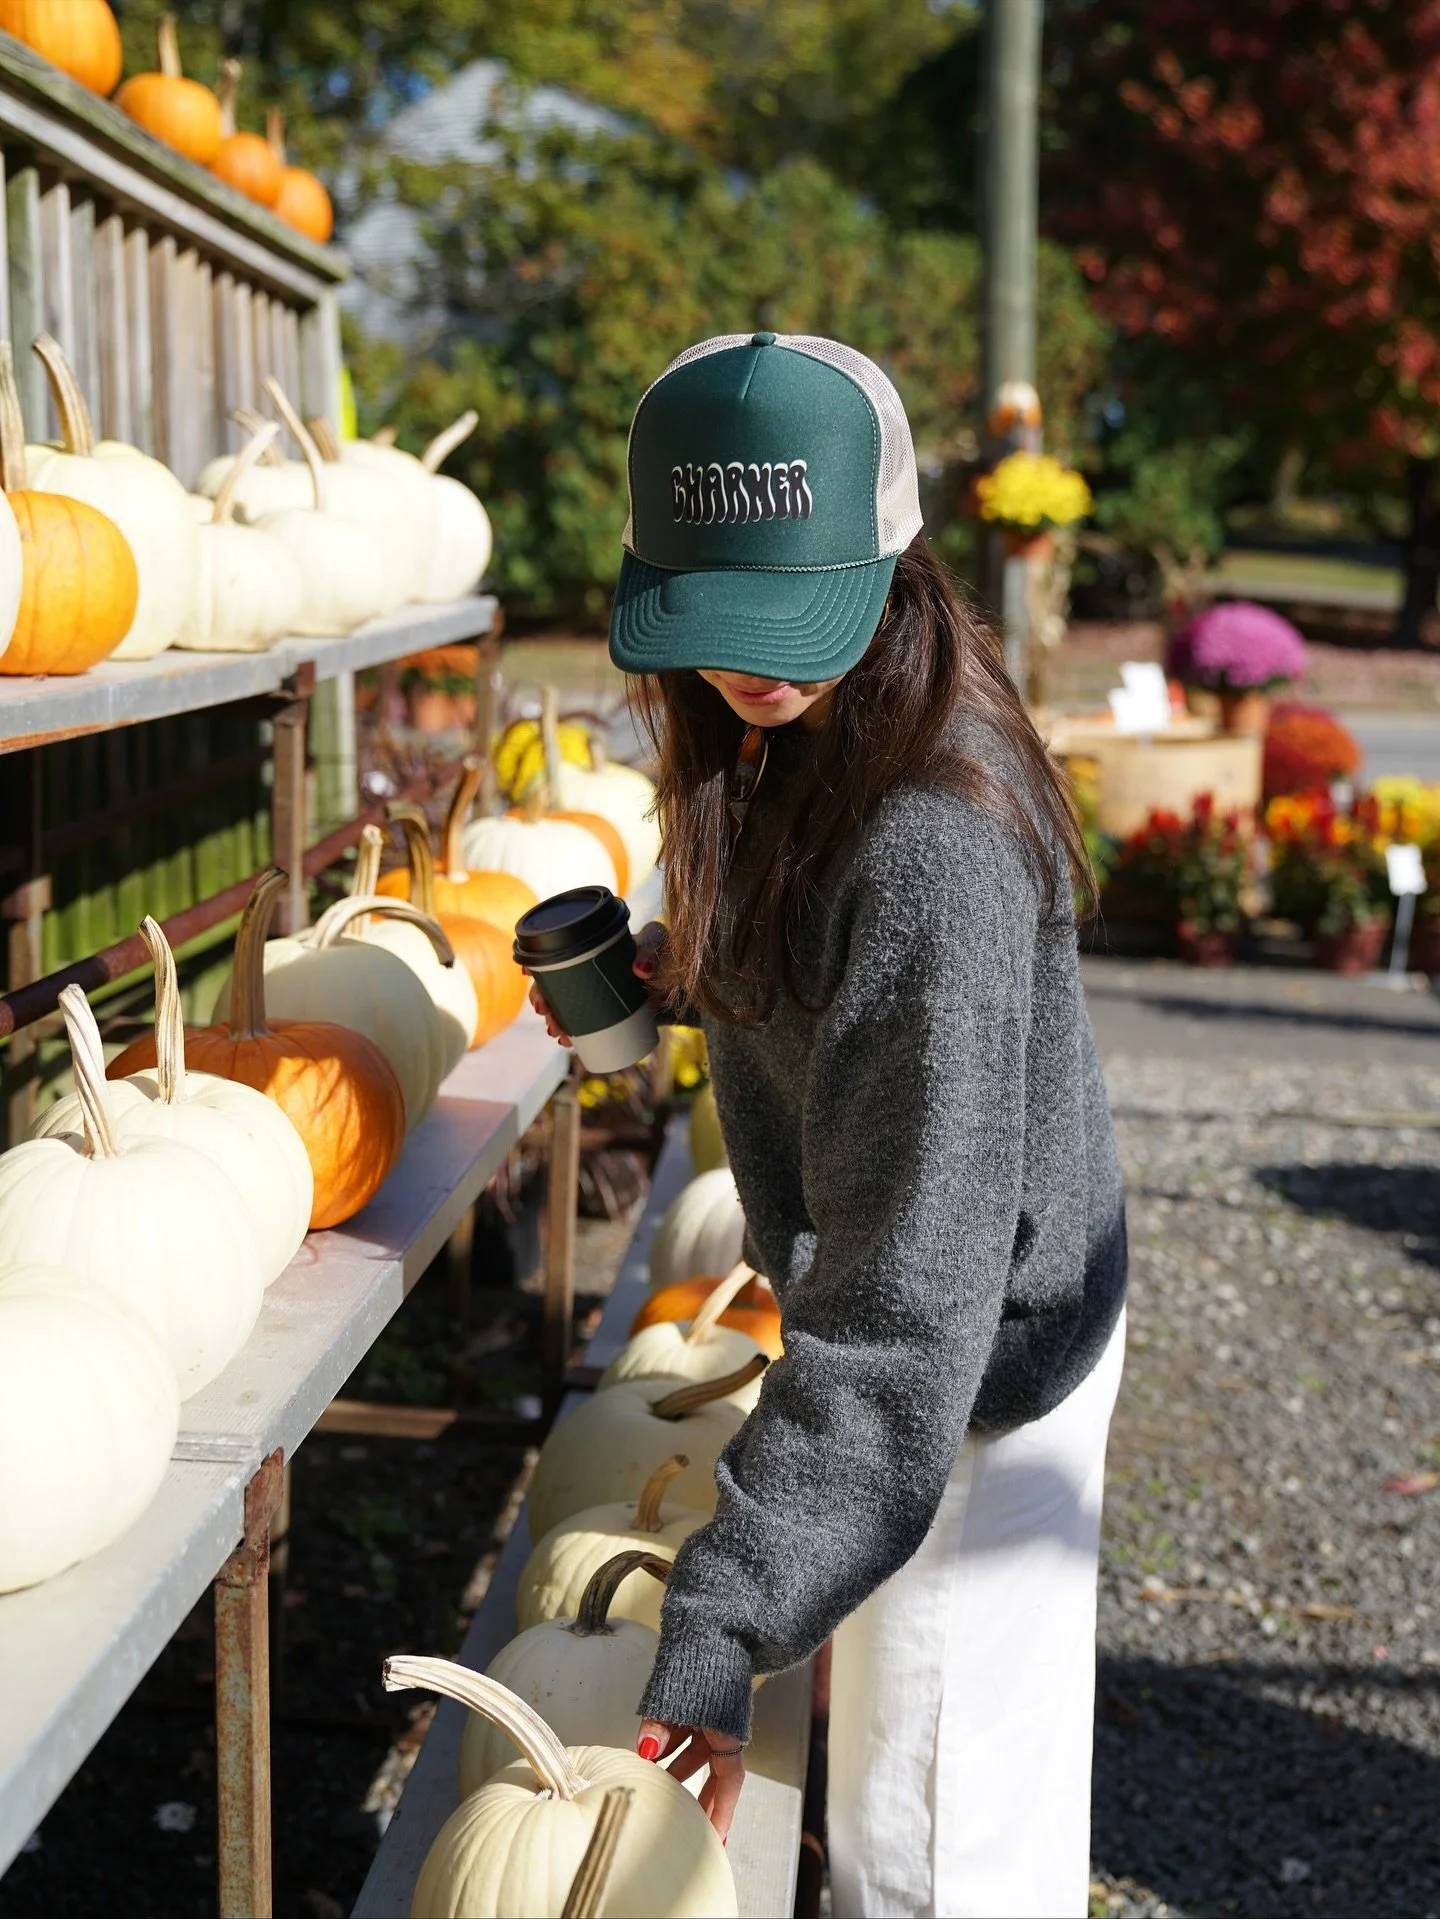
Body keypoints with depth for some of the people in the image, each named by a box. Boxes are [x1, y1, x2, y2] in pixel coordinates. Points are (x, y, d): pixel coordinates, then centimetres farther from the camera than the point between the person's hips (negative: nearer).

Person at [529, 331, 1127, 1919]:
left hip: (979, 1362, -9)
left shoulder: (934, 840, -33)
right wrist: (680, 978, -1)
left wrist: (723, 1628, -36)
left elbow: (910, 1283, -35)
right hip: (923, 1317, 9)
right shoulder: (791, 735, -4)